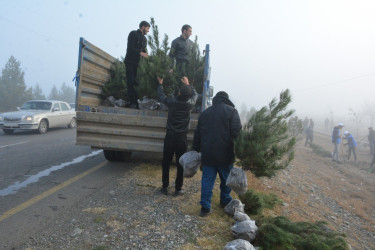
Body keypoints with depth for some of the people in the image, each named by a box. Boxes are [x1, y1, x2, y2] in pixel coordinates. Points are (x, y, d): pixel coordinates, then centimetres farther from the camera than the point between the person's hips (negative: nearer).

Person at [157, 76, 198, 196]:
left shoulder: (171, 102, -12)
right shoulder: (190, 104, -9)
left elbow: (161, 95, 9)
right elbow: (195, 94, 13)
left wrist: (160, 83, 25)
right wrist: (188, 84, 24)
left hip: (170, 137, 0)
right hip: (182, 138, 0)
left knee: (166, 163, 13)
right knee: (180, 164, 9)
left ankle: (165, 187, 19)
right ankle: (178, 189, 15)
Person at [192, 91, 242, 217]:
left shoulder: (204, 113, 13)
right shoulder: (231, 111, -3)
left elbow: (197, 134, 16)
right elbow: (237, 131, -14)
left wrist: (196, 150, 24)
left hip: (207, 155, 3)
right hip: (225, 154, -3)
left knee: (207, 180, 7)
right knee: (226, 179, 16)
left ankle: (205, 207, 8)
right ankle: (225, 201, 31)